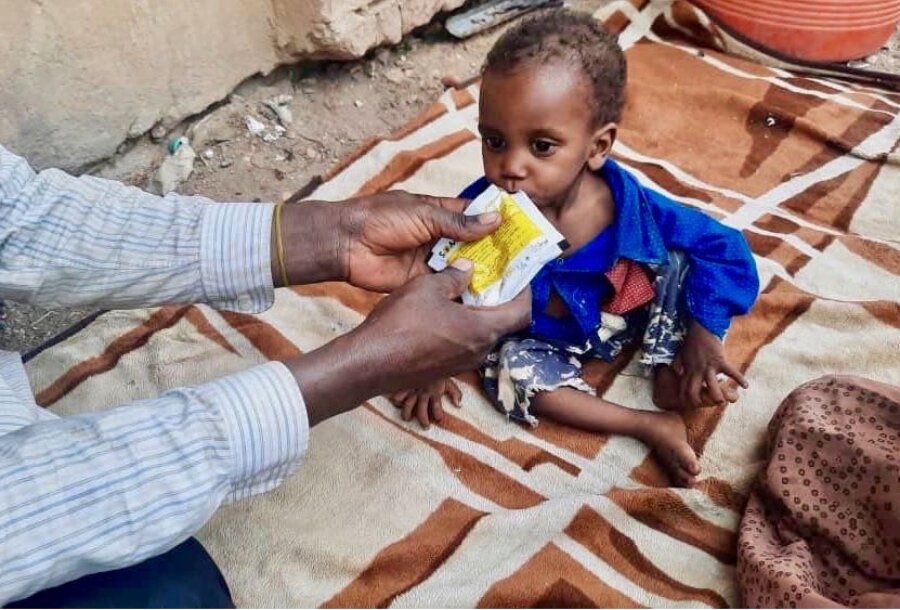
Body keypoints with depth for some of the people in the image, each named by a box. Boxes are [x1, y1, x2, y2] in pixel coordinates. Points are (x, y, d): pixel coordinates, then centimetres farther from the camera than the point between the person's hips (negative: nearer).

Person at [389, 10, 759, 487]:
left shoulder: (629, 204, -31)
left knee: (683, 263, -19)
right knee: (509, 369, -28)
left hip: (628, 312, 0)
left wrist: (702, 335, -28)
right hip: (545, 339, 0)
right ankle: (651, 426, -23)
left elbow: (725, 249, -21)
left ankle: (666, 372, -7)